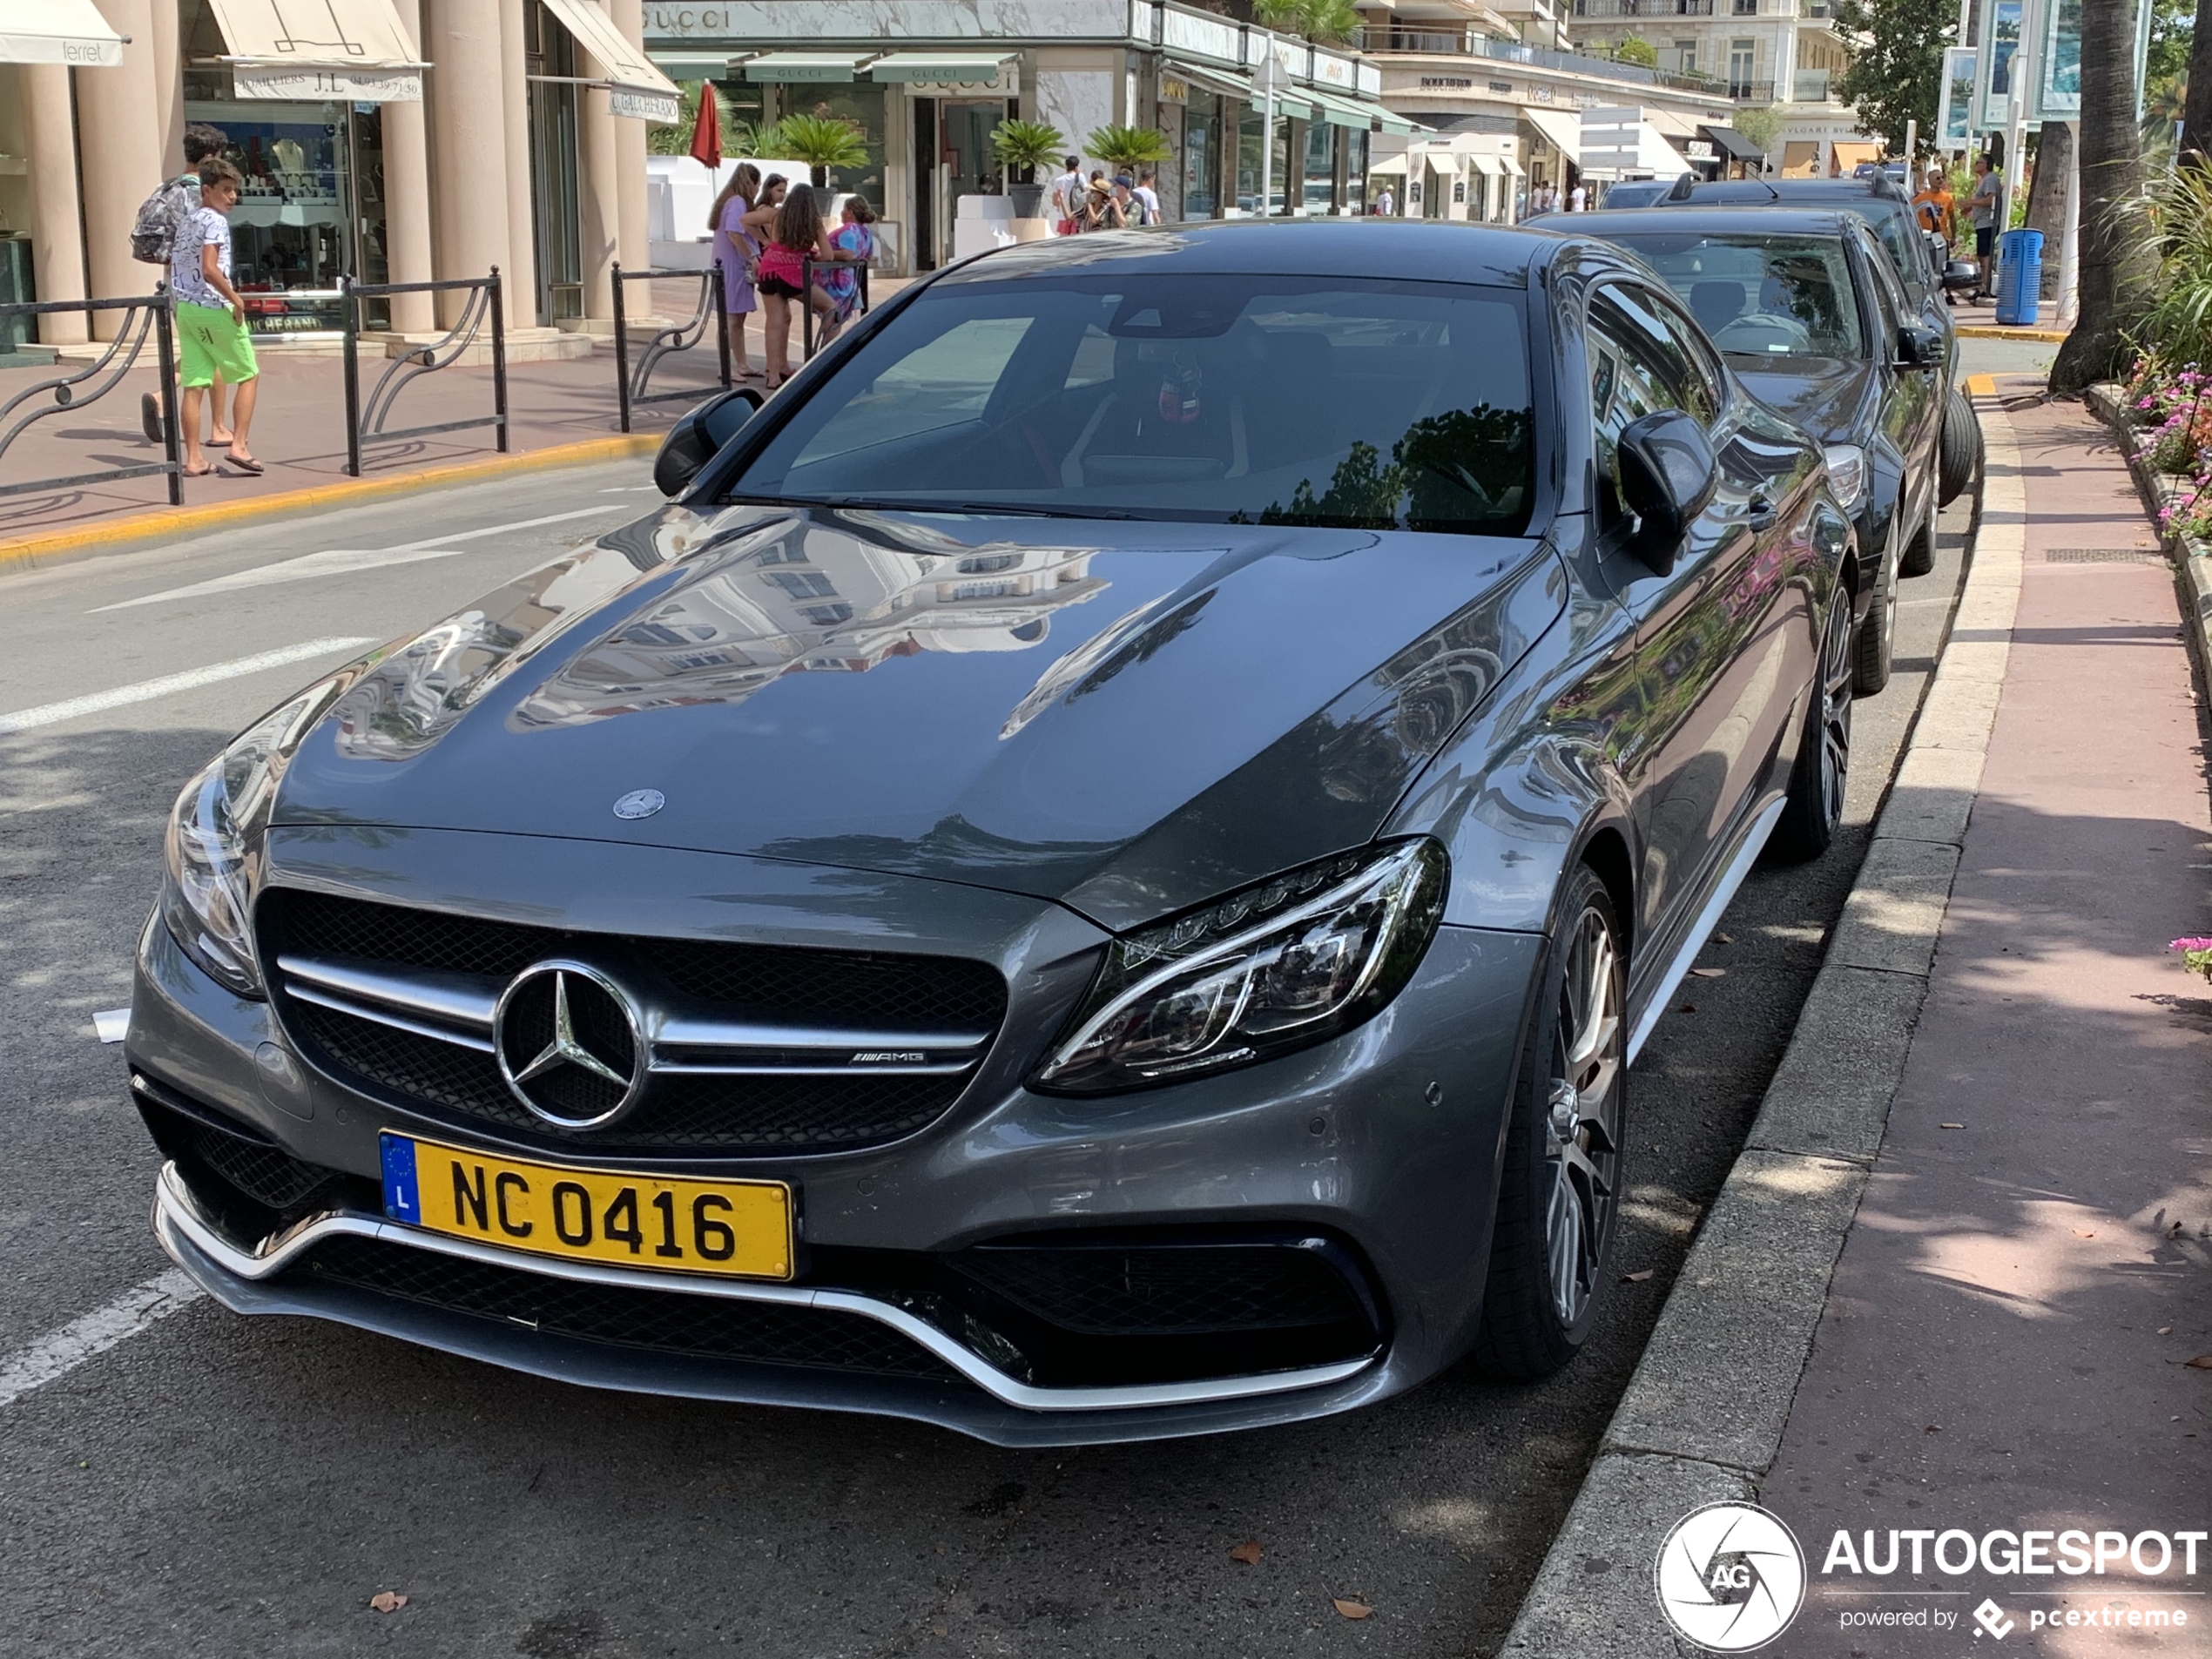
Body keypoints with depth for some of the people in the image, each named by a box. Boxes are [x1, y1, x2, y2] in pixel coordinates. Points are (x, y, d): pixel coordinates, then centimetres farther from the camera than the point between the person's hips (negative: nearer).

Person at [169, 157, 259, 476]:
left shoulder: (186, 222, 16)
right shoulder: (215, 221, -11)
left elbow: (172, 267, 22)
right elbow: (209, 269, -23)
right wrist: (236, 300, -17)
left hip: (184, 307, 8)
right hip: (213, 308, -8)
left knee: (194, 385, 5)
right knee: (249, 375, 5)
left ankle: (194, 459, 3)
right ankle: (238, 445, -4)